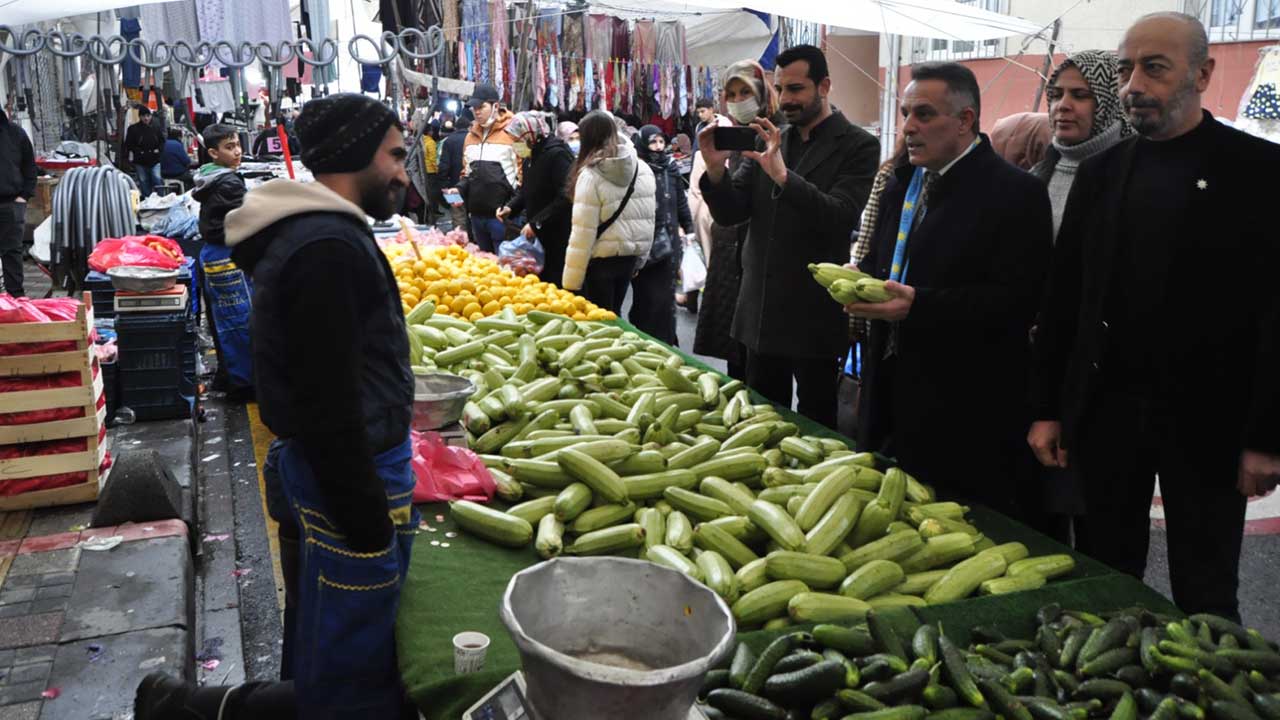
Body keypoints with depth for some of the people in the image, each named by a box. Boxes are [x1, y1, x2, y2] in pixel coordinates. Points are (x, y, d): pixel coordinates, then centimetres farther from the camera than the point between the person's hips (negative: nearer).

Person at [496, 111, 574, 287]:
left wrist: (536, 223, -23)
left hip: (558, 237, -9)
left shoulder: (557, 154, -17)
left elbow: (566, 198, -25)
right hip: (538, 234, 9)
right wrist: (511, 208, 4)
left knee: (554, 283, -6)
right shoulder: (531, 156, 14)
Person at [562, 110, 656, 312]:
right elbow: (648, 220, 8)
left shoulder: (591, 174, -16)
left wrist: (571, 281, -13)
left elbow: (583, 233, -17)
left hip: (600, 260, -6)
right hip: (629, 256, 6)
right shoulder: (643, 169, 2)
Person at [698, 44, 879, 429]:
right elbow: (729, 214, 5)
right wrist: (716, 169, -14)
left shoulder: (858, 146, -6)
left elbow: (841, 219, -20)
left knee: (814, 425, 6)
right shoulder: (771, 140, 10)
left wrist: (782, 175, -30)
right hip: (762, 311, 5)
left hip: (814, 318, -5)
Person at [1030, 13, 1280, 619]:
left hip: (1208, 421, -3)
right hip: (1105, 410, 4)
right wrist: (1047, 409, 6)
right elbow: (1062, 299, 8)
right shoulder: (1100, 173, 8)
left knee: (1205, 601, 9)